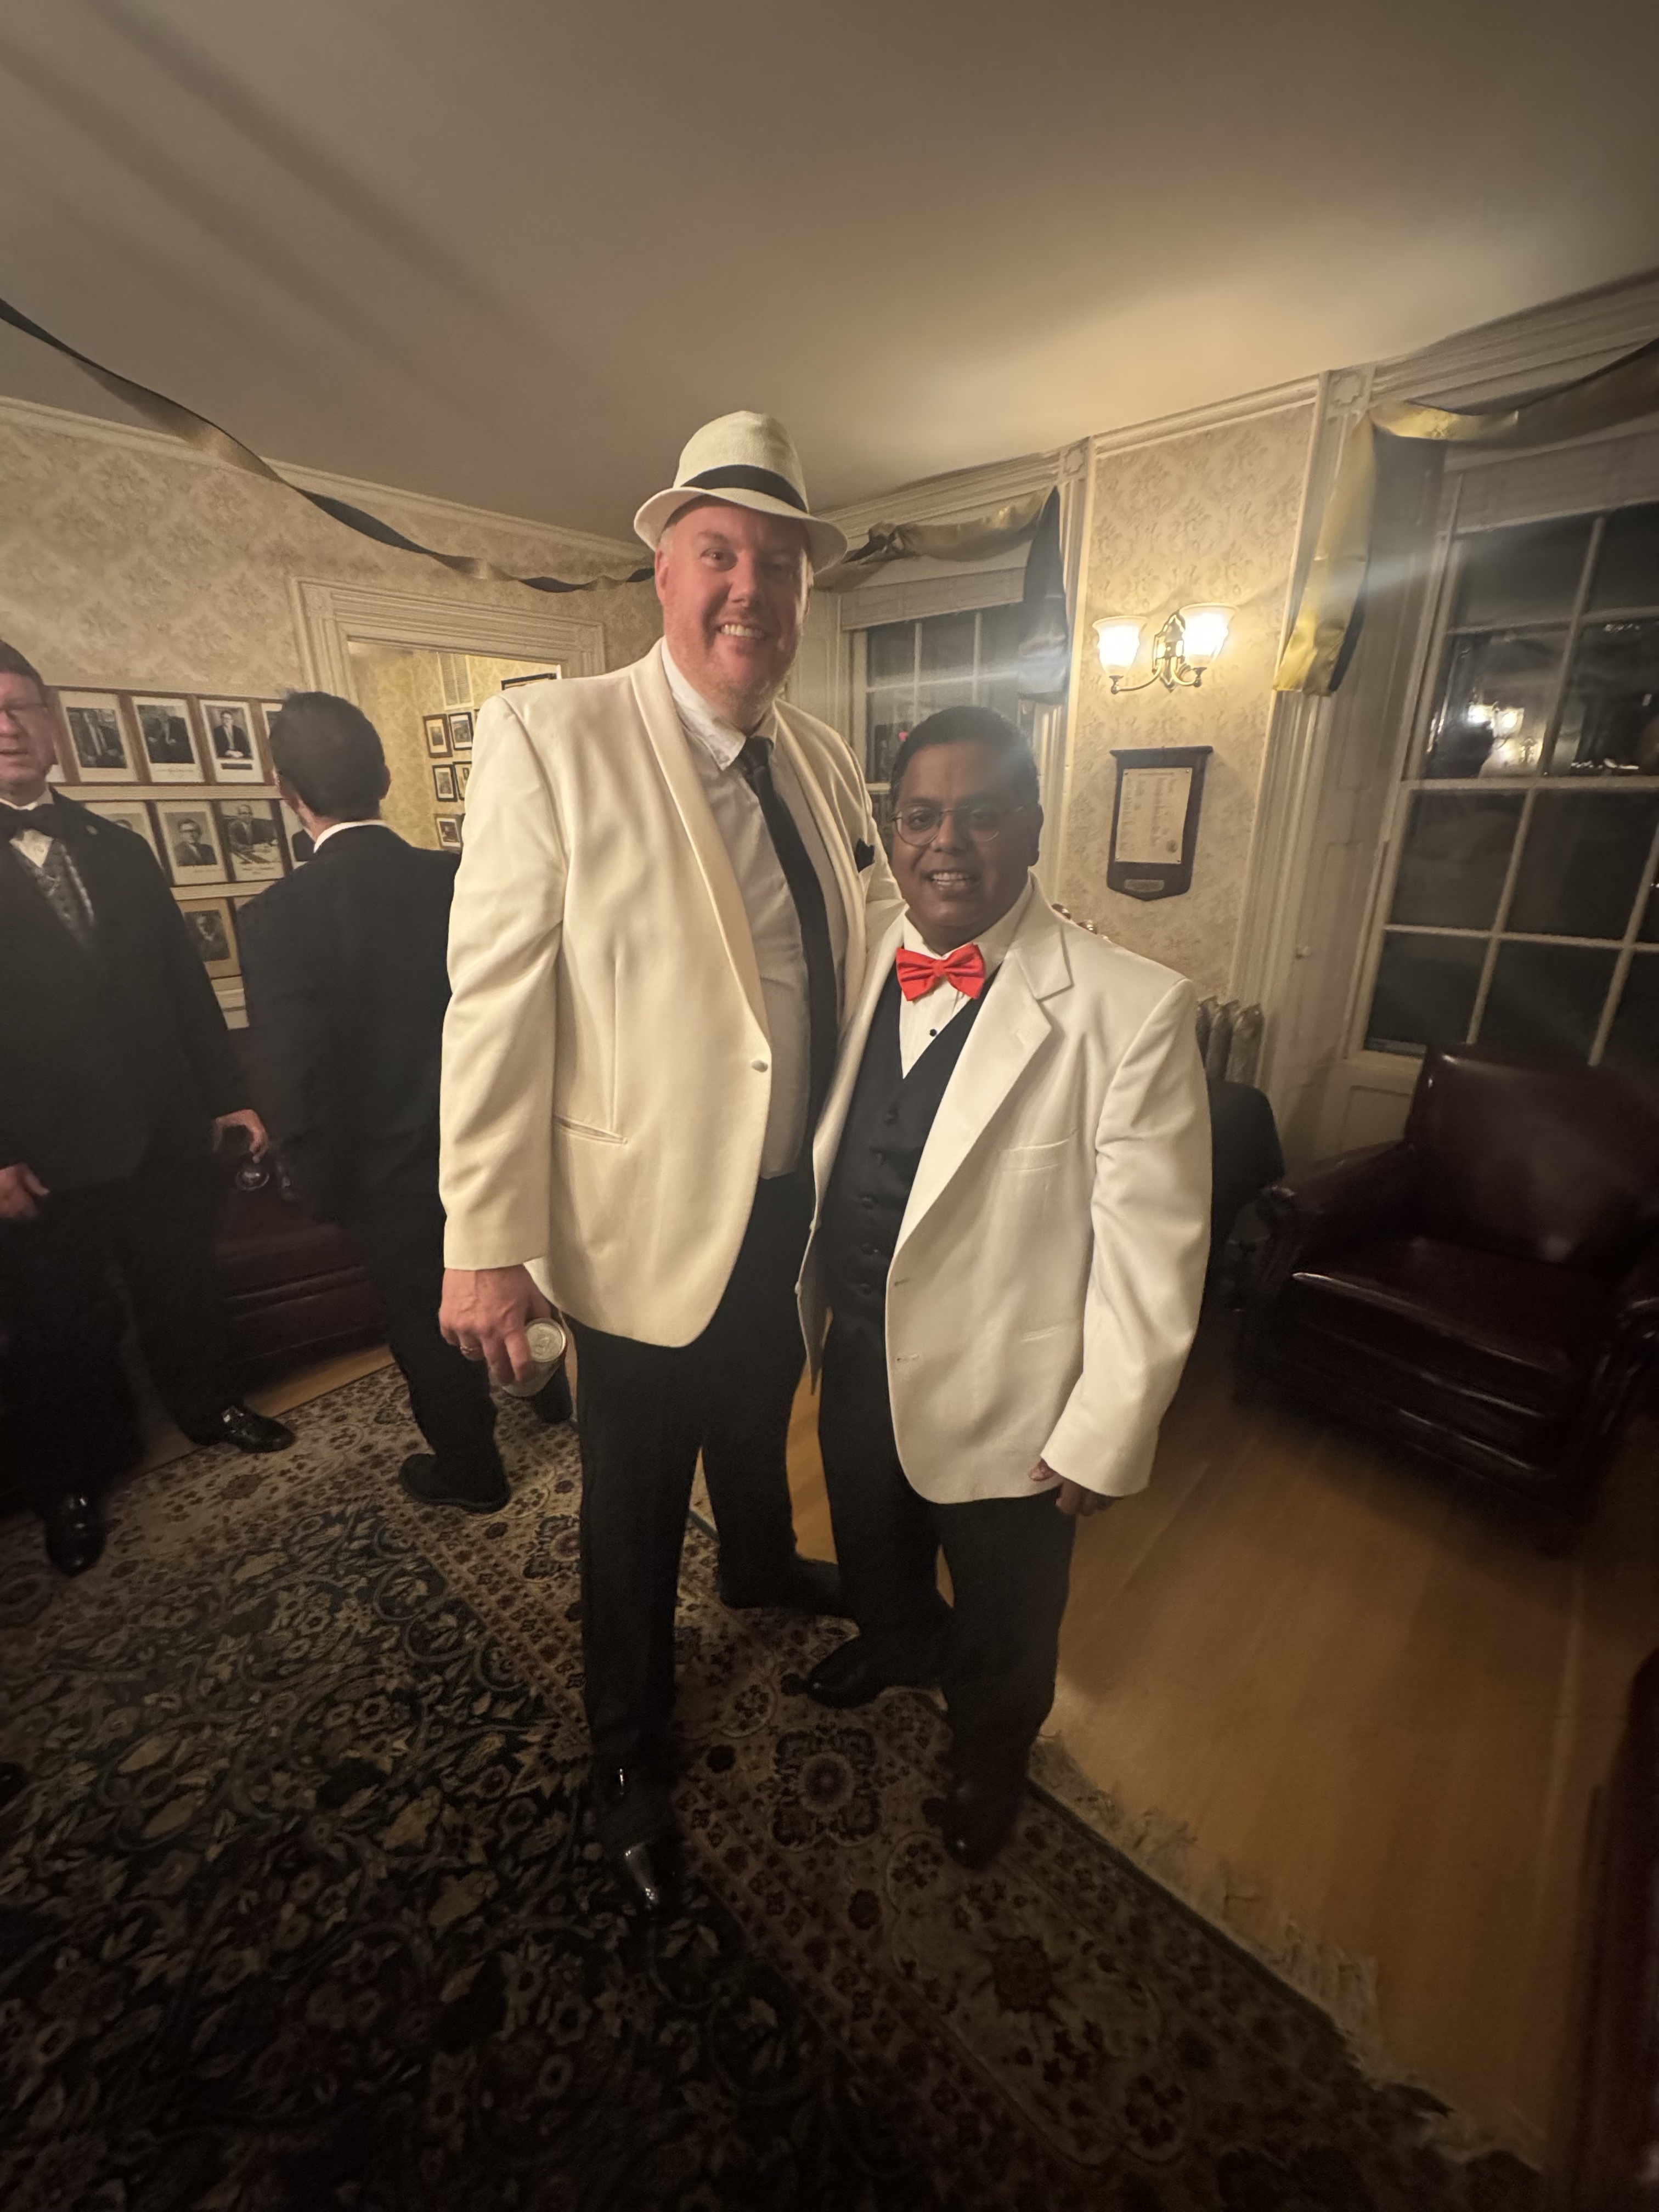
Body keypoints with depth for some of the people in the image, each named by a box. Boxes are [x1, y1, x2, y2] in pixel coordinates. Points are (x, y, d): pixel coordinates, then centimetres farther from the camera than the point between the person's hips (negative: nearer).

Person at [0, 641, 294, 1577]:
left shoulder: (120, 848, 10)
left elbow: (186, 978, 9)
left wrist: (227, 1095, 6)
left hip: (165, 1132, 4)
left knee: (185, 1286, 18)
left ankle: (210, 1405, 41)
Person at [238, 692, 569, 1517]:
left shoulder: (277, 916, -22)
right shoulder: (466, 878, -12)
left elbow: (294, 1084, -19)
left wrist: (321, 1188, -2)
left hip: (395, 1176, -3)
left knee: (429, 1324, 17)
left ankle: (470, 1470, 39)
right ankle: (551, 1387, 50)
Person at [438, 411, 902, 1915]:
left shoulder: (825, 763, 5)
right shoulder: (550, 737, -13)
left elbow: (875, 938, 15)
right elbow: (496, 1001, -16)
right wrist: (487, 1241, -16)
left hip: (798, 1202, 6)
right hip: (647, 1217, -5)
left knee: (760, 1418, 31)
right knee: (638, 1503, 16)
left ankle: (763, 1566, 64)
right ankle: (629, 1746, 46)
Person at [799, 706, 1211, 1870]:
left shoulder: (1133, 1007, -23)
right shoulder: (864, 966, -5)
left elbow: (1151, 1252, -18)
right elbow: (823, 1153, 3)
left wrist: (1103, 1438, -13)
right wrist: (810, 1298, 9)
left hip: (1003, 1394, -4)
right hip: (858, 1351, 5)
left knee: (1002, 1626, 25)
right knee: (872, 1546, 33)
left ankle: (991, 1750, 60)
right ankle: (898, 1640, 68)